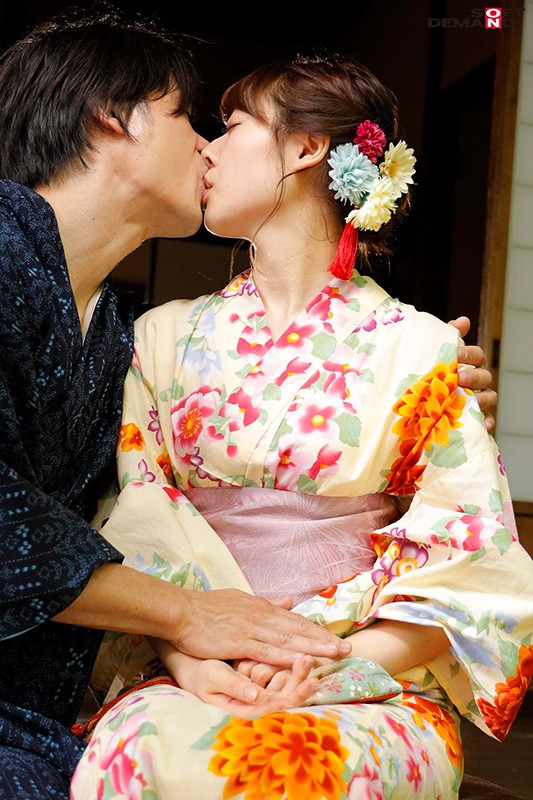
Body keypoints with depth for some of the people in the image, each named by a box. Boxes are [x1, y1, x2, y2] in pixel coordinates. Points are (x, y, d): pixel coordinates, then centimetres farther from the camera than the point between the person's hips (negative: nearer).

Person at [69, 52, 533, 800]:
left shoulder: (419, 349, 1)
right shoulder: (167, 336, 11)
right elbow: (132, 527, 5)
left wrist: (331, 666, -15)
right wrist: (185, 653, -13)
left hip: (372, 688, -1)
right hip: (191, 684, 2)